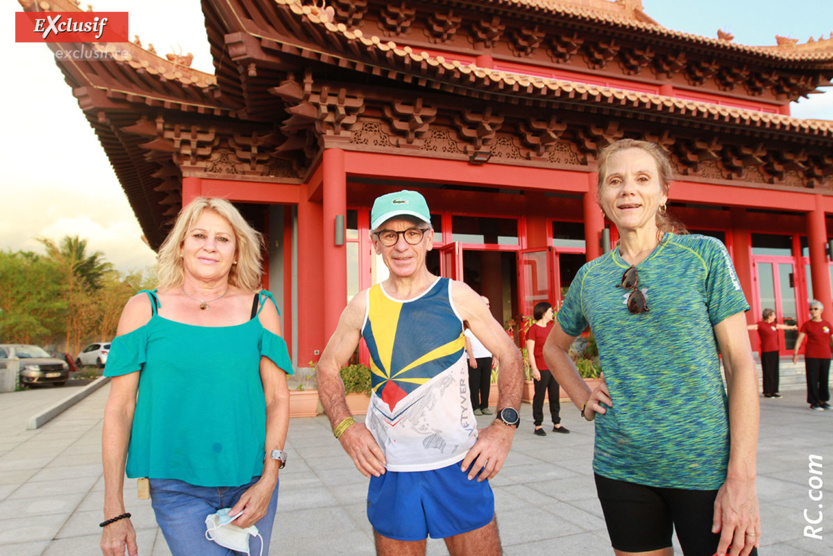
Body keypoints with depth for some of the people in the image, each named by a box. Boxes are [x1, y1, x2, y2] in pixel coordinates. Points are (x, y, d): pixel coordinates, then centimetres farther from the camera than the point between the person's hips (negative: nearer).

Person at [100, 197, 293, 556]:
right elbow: (118, 409, 0)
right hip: (178, 486, -1)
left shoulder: (260, 308, 2)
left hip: (251, 481, 2)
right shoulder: (146, 309, 0)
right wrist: (114, 512, 0)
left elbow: (277, 398, 1)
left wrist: (268, 480, -7)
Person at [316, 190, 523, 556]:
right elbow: (327, 367, 10)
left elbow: (509, 357, 3)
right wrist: (344, 426, -4)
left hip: (460, 465, 0)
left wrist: (505, 425, -8)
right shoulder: (363, 306, -2)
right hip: (390, 470, 1)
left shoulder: (457, 297, -5)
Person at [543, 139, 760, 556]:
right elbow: (554, 348, 20)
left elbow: (741, 363, -6)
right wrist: (584, 401, 3)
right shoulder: (590, 277, 3)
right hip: (621, 469, 3)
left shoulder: (704, 255, -4)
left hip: (706, 466, -2)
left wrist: (742, 479, -12)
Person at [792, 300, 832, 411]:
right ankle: (813, 402, 4)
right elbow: (799, 339, -6)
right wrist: (795, 353, -14)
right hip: (811, 356, -3)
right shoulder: (807, 324, -1)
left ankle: (823, 400, 23)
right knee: (813, 379, -2)